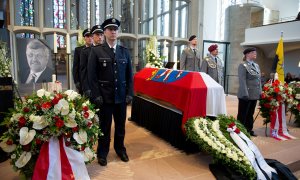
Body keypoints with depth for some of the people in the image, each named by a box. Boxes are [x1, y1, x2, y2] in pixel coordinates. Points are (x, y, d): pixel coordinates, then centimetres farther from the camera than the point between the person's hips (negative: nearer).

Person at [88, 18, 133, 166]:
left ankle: (120, 149, 35)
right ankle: (102, 153, 28)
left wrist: (129, 93, 1)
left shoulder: (125, 51, 9)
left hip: (121, 96, 3)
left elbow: (129, 74, 8)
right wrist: (96, 95, -11)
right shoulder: (96, 51, 0)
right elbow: (92, 75, -4)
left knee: (120, 125, 14)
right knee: (104, 126, 9)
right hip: (104, 96, -3)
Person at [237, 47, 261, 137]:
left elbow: (259, 79, 16)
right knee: (242, 114, 3)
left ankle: (249, 130, 28)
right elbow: (242, 80, -16)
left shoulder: (256, 65, 15)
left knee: (250, 114, 17)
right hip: (246, 95, -7)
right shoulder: (243, 65, -9)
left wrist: (260, 92, 10)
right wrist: (245, 94, -22)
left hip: (255, 95, 7)